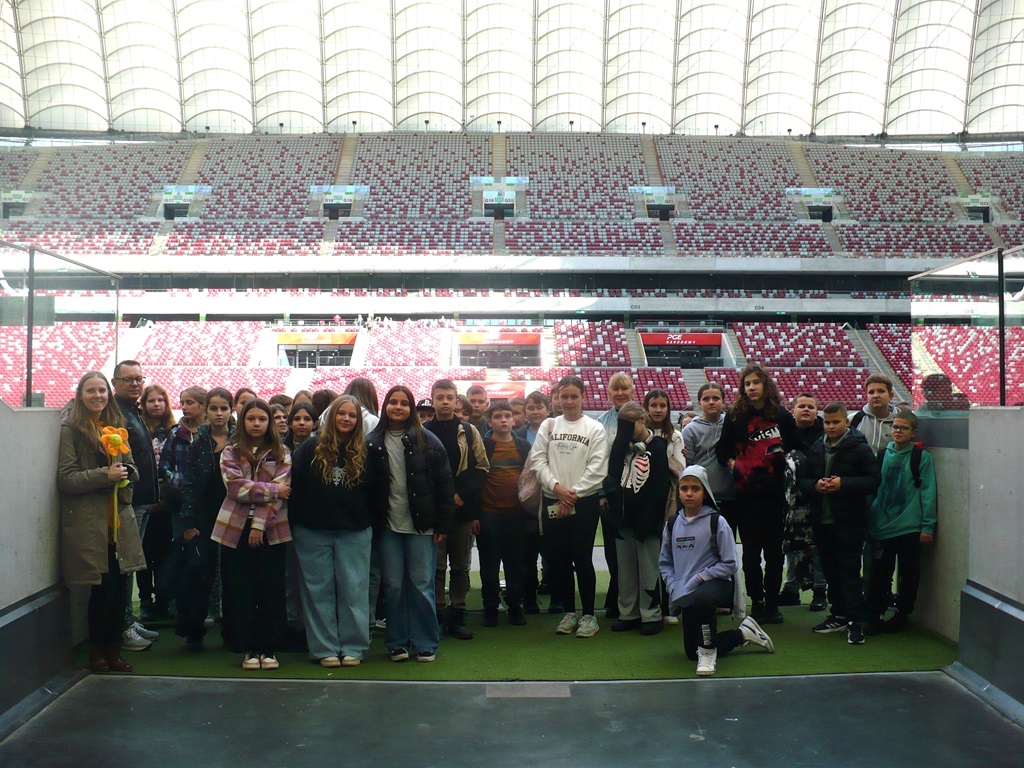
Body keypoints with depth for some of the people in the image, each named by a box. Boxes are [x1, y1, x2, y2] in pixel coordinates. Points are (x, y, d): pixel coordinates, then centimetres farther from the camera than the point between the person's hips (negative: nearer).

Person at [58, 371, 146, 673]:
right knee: (103, 588, -2)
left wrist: (126, 474, -2)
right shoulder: (71, 429, -3)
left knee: (119, 586, 6)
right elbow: (65, 478, -9)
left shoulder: (116, 426, 16)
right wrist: (105, 475, -17)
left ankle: (113, 650, 19)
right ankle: (97, 651, 15)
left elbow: (131, 468, 21)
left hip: (119, 520, 5)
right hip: (89, 521, -5)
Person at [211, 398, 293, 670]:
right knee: (241, 591, 2)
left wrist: (260, 524, -14)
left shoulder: (281, 454, 7)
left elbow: (281, 490, -5)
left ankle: (268, 648, 9)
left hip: (270, 530, 0)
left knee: (271, 591, 0)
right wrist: (272, 490, -12)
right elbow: (236, 487, -8)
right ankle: (249, 649, 11)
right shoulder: (230, 453, 8)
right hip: (236, 529, 0)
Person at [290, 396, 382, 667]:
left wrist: (371, 522, 3)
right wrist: (295, 523, -2)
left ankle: (353, 647, 9)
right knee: (319, 591, 4)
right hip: (314, 532, 0)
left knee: (353, 589, 1)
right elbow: (294, 486, 2)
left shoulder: (365, 453, 5)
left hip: (355, 533, 0)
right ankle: (324, 648, 12)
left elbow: (375, 491, 9)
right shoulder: (310, 449, 2)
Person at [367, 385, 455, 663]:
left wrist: (443, 525, -4)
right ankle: (397, 643, 18)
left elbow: (445, 484, -1)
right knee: (392, 585, 6)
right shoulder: (373, 442, 4)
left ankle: (426, 644, 13)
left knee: (421, 585, 1)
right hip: (388, 526, 2)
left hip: (421, 525, -2)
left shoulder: (427, 441, -1)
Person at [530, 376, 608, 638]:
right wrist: (557, 487, -10)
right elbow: (538, 460, 3)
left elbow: (597, 468, -6)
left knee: (582, 558, -3)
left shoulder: (595, 428, 0)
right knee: (558, 559, 6)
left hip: (584, 502, -3)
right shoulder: (549, 426, 9)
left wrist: (573, 494, -11)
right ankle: (569, 612, 20)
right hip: (552, 502, 3)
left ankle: (588, 615, 10)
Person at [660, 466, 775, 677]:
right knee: (692, 653, 10)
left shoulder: (716, 522, -8)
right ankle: (742, 634, 32)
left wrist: (699, 578, -16)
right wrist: (674, 588, -4)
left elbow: (731, 564, -9)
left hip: (716, 585, -6)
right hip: (686, 594, 6)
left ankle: (707, 650, -19)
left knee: (700, 597, -43)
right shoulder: (672, 524, 5)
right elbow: (664, 562, 12)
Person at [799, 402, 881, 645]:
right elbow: (802, 479, 12)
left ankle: (855, 621, -1)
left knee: (850, 570, -6)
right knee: (830, 570, 13)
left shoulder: (859, 448, -6)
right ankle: (839, 615, 25)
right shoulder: (816, 449, 10)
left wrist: (843, 484, -21)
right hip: (822, 519, 6)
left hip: (849, 521, -6)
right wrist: (815, 486, -10)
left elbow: (873, 479, -11)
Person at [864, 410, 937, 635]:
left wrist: (928, 526, -8)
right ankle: (873, 617, 13)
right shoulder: (882, 455, 8)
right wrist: (868, 521, 8)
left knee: (909, 574, 7)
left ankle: (901, 615, 23)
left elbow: (928, 492, -4)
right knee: (878, 574, 3)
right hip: (882, 527, 2)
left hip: (910, 528, -2)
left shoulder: (922, 457, -2)